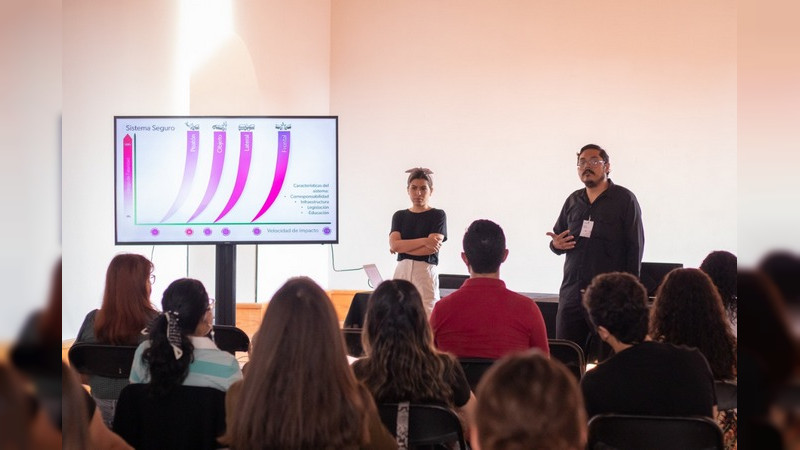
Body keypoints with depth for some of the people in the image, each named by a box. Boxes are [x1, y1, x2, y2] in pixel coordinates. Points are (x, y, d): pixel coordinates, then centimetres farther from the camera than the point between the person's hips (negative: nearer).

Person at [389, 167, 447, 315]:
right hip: (402, 271, 3)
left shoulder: (438, 215, 3)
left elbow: (431, 249, -8)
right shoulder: (400, 216, 13)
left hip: (426, 271, -3)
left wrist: (402, 246, 0)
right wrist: (424, 241, -12)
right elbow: (394, 244, -3)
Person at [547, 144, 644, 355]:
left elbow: (635, 247, -3)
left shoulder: (624, 199, 0)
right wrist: (556, 244, -2)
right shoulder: (573, 201, 16)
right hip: (572, 292, 5)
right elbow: (556, 240, 24)